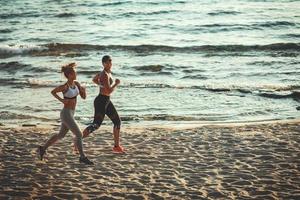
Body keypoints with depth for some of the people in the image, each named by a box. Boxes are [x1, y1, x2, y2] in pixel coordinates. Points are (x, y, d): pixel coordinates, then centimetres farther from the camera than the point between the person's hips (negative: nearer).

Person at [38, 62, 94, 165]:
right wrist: (61, 100, -14)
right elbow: (53, 92, -3)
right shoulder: (64, 87, -18)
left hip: (71, 113, 9)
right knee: (79, 135, -8)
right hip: (66, 114, -9)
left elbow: (84, 97, 4)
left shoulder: (76, 83, 2)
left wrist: (83, 90, -16)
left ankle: (43, 148, 35)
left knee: (61, 135, 21)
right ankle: (82, 157, 1)